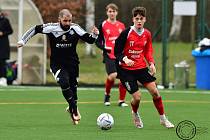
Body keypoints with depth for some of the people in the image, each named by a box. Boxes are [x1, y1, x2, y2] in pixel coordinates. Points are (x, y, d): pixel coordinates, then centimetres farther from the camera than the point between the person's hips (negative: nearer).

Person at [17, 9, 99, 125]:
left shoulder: (75, 28, -10)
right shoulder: (51, 28, -14)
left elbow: (89, 40, -7)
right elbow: (35, 29, 0)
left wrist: (94, 35, -28)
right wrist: (23, 40, -2)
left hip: (72, 63, 3)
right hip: (57, 64, -3)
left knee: (73, 87, 10)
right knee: (64, 83, -26)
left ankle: (72, 109, 35)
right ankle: (74, 110, -15)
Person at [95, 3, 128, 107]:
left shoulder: (121, 26, 12)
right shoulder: (103, 25, 1)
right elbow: (98, 42, 2)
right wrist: (105, 48, -14)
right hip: (109, 55, -4)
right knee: (112, 76, -20)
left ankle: (121, 101, 8)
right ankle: (107, 95, 8)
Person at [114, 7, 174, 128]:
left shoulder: (147, 34, 1)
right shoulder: (126, 33, -14)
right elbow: (117, 51, -11)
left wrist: (151, 63, -1)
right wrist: (125, 59, -29)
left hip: (141, 67, 4)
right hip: (126, 69, -4)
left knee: (155, 92, -7)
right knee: (137, 97, -10)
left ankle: (163, 118, 8)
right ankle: (135, 114, 25)